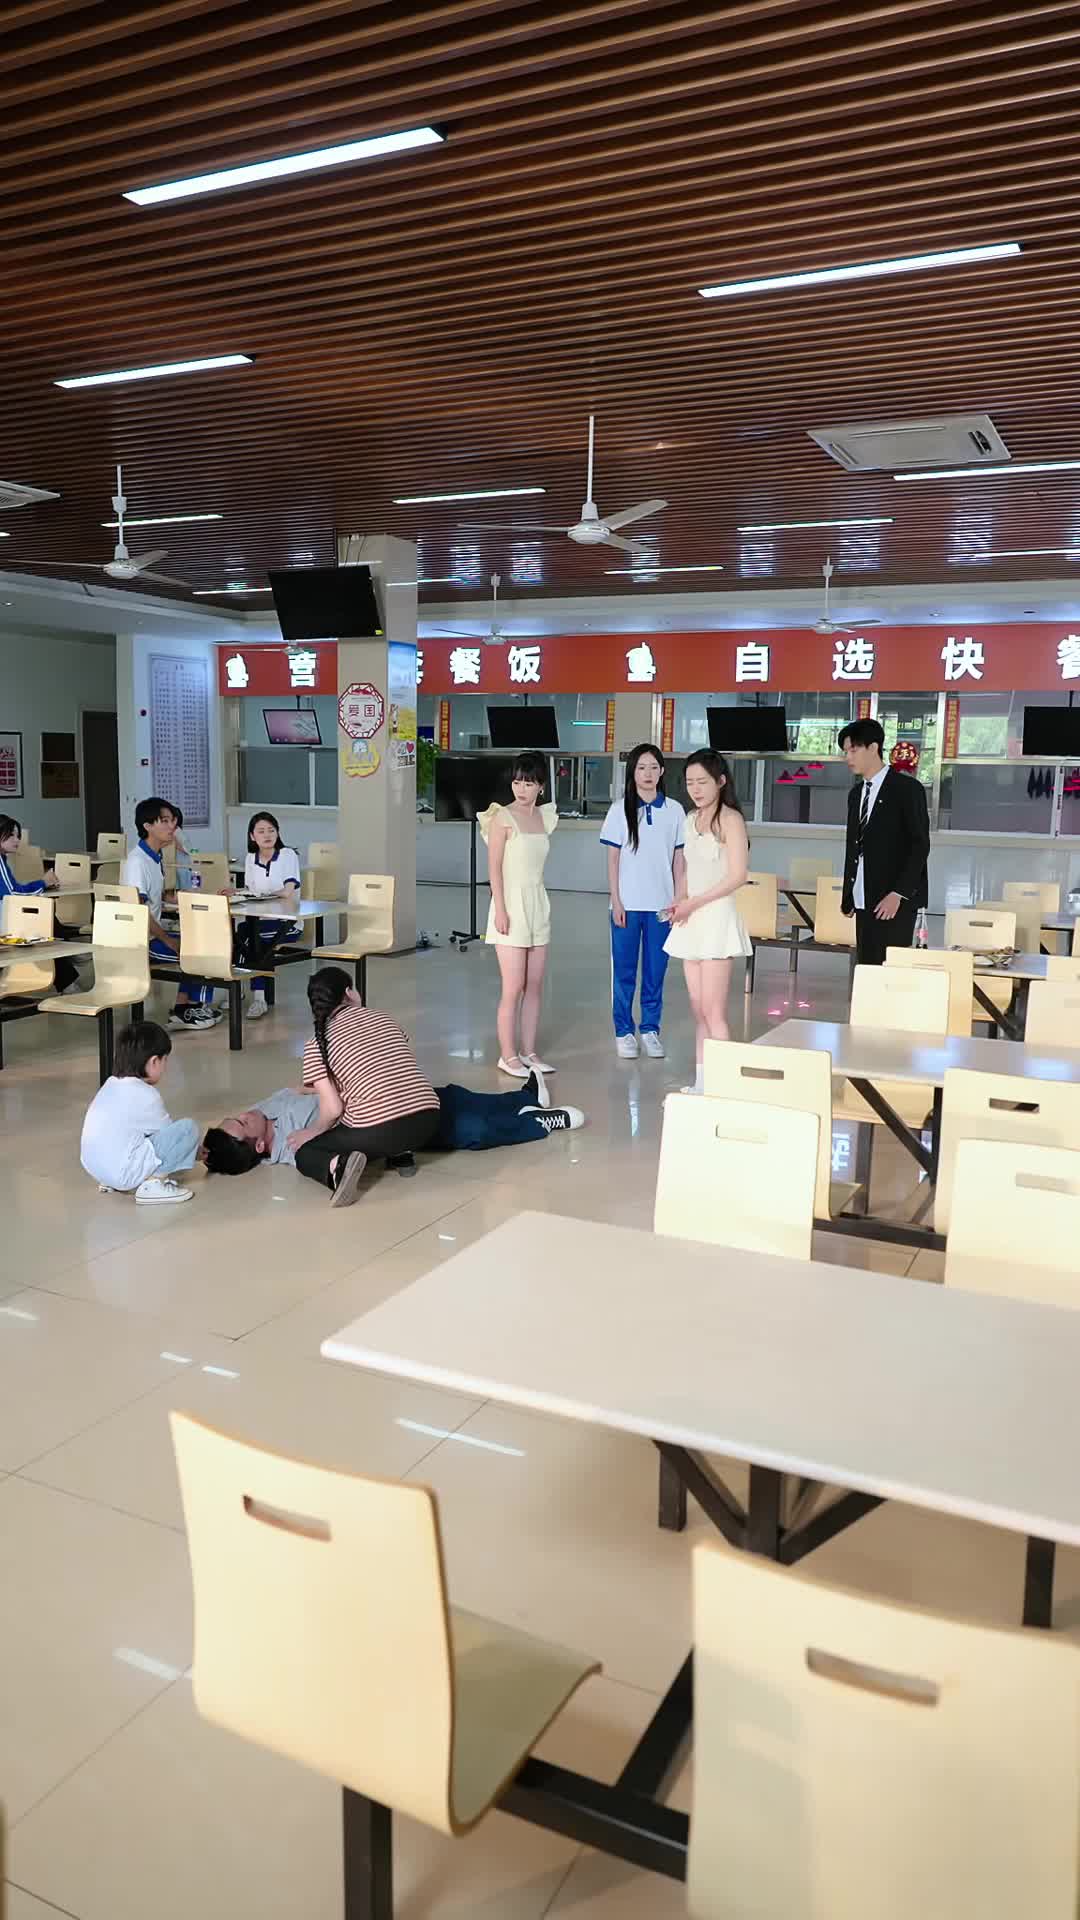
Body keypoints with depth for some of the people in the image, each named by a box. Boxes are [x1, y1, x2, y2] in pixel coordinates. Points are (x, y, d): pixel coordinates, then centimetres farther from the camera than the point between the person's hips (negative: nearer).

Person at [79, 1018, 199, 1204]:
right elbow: (167, 1132, 2)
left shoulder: (111, 1085, 13)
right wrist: (193, 1152, 21)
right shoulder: (145, 1095, -12)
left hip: (94, 1168, 9)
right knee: (188, 1128, -8)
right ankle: (152, 1184, -11)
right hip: (124, 1172, -9)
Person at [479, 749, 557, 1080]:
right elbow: (494, 867, -10)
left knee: (535, 985, 9)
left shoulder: (544, 817, 10)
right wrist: (500, 910, -16)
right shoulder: (503, 817, -8)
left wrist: (538, 905, 13)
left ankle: (529, 1051, 17)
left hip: (538, 904, 6)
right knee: (514, 987, -5)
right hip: (511, 904, -6)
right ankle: (508, 1055, 5)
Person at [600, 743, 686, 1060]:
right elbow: (613, 859, 0)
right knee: (624, 969, 5)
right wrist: (616, 901, -6)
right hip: (628, 903, -1)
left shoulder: (674, 811, 4)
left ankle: (650, 1029, 18)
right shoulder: (620, 809, 0)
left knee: (656, 969, 7)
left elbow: (679, 860, 7)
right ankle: (624, 1032, 14)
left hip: (662, 904, 1)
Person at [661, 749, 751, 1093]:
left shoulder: (730, 819, -9)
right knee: (698, 1010, 9)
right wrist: (680, 902, 2)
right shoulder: (692, 820, 13)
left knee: (713, 1011, -8)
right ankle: (701, 1083, 14)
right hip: (692, 923, 7)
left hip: (717, 919, -7)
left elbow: (737, 875, -15)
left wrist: (694, 903, -15)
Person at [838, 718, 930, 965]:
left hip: (894, 901, -7)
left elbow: (920, 845, -10)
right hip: (864, 902, 7)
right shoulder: (856, 793, 17)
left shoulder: (907, 789, -5)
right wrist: (848, 896, 12)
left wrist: (898, 894, -17)